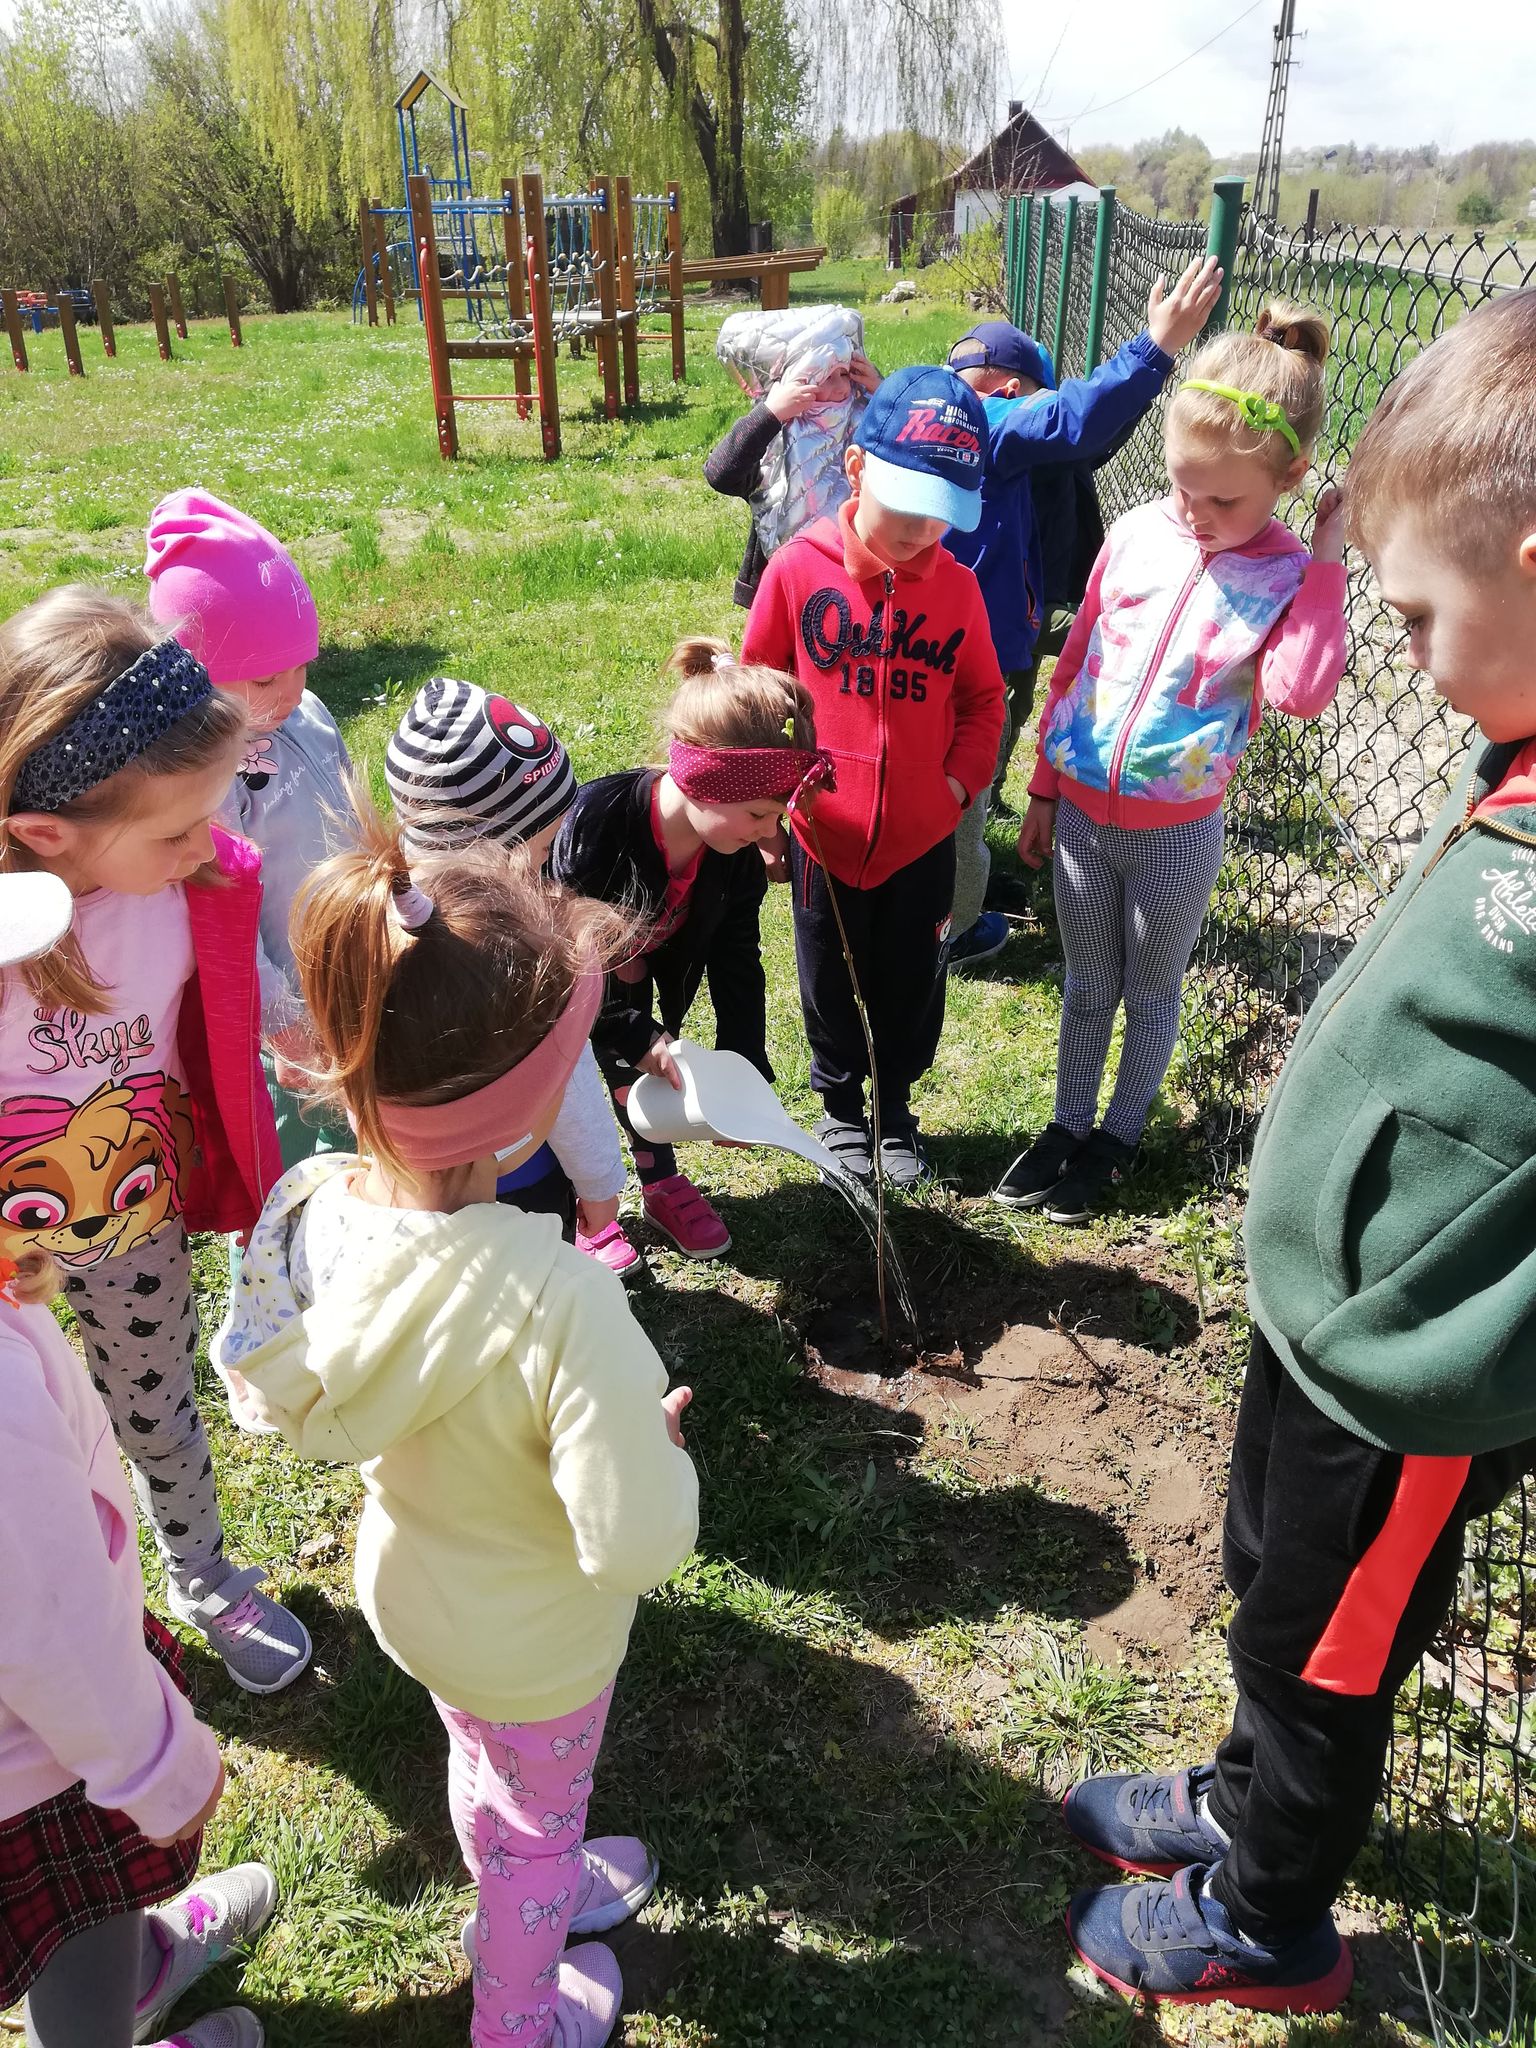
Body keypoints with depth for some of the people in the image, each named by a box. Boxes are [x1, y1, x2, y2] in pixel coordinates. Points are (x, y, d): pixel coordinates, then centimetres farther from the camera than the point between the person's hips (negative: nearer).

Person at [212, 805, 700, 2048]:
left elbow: (291, 1407, -7)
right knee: (541, 1814, 29)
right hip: (535, 1642, -5)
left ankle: (527, 1889, 68)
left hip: (406, 1583, 5)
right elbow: (636, 1545, -35)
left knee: (481, 1767, 36)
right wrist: (661, 1438, -16)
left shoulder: (311, 1211, -25)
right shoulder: (562, 1305, -44)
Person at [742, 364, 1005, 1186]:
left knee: (910, 988, 17)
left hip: (923, 838, 1)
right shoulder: (799, 568, -12)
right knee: (830, 986, 17)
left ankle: (897, 1109, 41)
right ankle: (839, 1103, 42)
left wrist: (960, 780, -6)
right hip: (825, 834, -1)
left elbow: (983, 698, 5)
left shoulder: (956, 585, -7)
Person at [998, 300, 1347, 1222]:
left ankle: (1120, 1136, 35)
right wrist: (1044, 789, 8)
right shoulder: (1138, 533, -3)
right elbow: (1075, 661, 5)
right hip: (1081, 813, 3)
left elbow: (1299, 692, -28)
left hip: (1177, 833, -3)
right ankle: (1067, 1125, 37)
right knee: (1087, 987, 19)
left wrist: (1327, 562, -25)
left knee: (1151, 992, 16)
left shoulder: (1290, 576, -11)